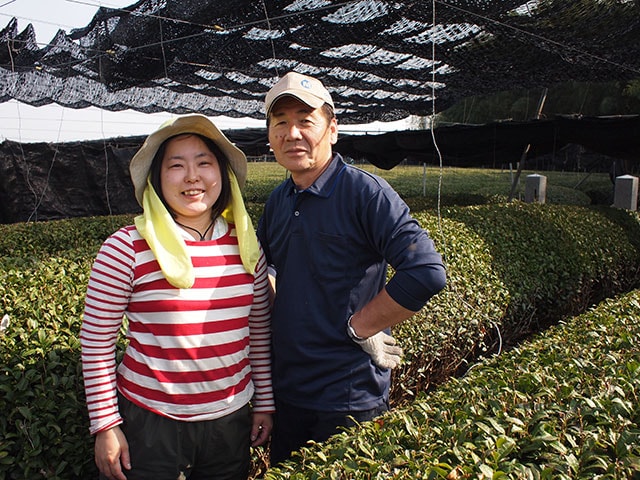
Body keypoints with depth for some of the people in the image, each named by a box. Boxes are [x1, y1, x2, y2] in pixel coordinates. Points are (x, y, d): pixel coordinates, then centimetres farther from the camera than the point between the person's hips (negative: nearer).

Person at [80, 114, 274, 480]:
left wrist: (265, 403, 9)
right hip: (150, 423, -3)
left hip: (231, 420, 3)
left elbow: (260, 332, 6)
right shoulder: (127, 248, -12)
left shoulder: (246, 245, -2)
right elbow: (96, 342, -5)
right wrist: (105, 426, -4)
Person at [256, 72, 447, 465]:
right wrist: (278, 312, 5)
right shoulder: (278, 201, 5)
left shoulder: (365, 192, -17)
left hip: (350, 399, -6)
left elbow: (426, 274, -27)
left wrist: (360, 326, -18)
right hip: (286, 391, 7)